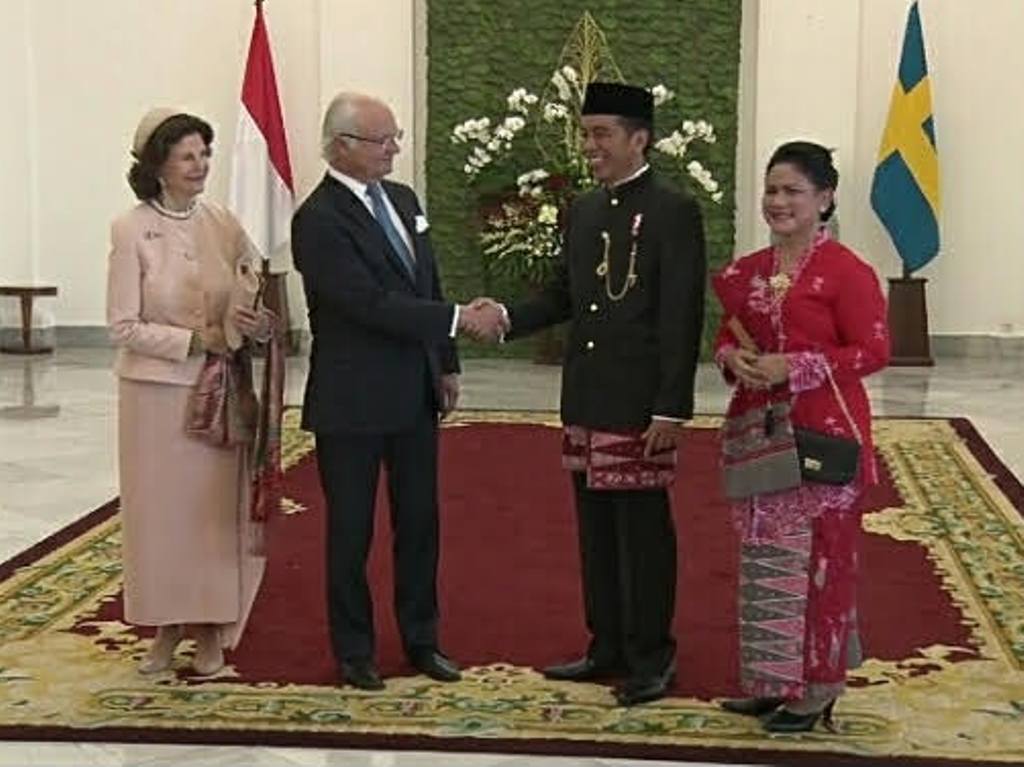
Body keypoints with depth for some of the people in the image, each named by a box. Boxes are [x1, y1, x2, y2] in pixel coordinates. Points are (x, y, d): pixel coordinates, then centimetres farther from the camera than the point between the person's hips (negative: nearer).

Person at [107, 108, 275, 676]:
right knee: (161, 506, 6)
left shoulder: (224, 224, 1)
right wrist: (196, 340, -16)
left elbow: (255, 300, 6)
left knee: (218, 505, 6)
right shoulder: (131, 230, -9)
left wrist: (253, 321, -17)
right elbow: (124, 326, -10)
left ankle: (212, 629, 19)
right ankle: (167, 625, 22)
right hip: (157, 390, -2)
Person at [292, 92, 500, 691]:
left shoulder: (403, 199, 9)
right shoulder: (319, 220, -17)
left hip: (415, 392, 7)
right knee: (351, 529, 8)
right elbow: (370, 303, -24)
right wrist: (455, 319, -24)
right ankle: (354, 650, 22)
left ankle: (421, 638, 28)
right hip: (353, 400, -7)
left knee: (420, 522, 14)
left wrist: (446, 363, 12)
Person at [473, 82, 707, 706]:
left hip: (640, 404, -7)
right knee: (596, 530, 14)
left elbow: (682, 318, -13)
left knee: (642, 529, 1)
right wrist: (506, 317, -1)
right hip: (586, 400, 7)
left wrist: (670, 410, -17)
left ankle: (651, 658, 14)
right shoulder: (583, 211, 13)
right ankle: (608, 648, 26)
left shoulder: (674, 212, -9)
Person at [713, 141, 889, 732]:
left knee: (820, 559, 0)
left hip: (822, 434, -7)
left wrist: (793, 366, -19)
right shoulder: (749, 272, 10)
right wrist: (733, 358, -6)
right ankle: (772, 682, 24)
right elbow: (728, 335, 18)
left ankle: (817, 688, 11)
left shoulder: (847, 271, -10)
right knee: (765, 558, 13)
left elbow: (874, 350, -12)